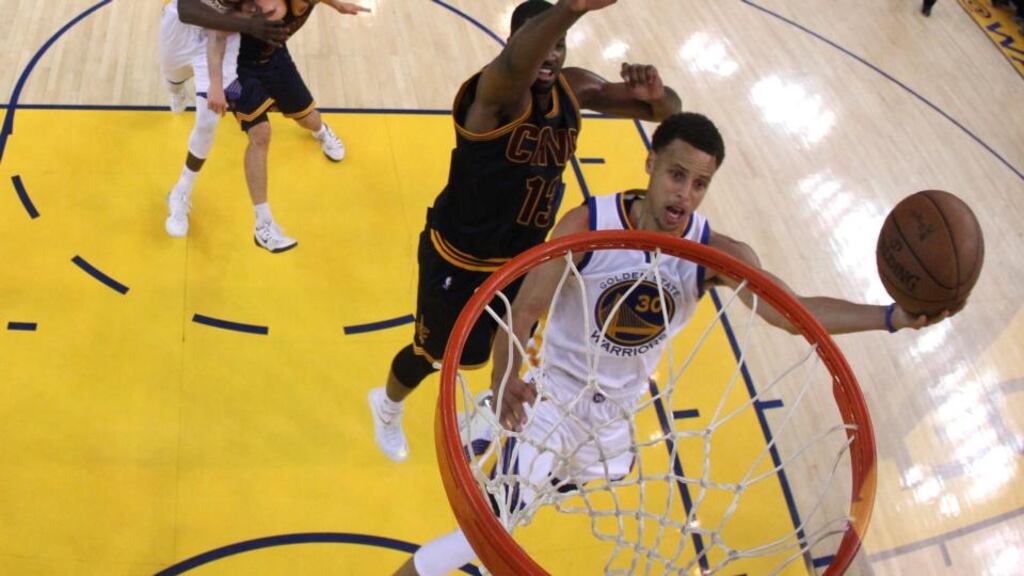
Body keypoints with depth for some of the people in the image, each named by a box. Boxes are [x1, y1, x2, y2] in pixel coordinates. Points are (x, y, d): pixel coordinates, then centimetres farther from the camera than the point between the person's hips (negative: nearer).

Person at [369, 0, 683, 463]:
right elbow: (516, 64, -57)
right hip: (460, 259, -6)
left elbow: (667, 111, -3)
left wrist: (655, 94, -30)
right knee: (433, 353, 15)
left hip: (523, 255, 6)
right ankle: (388, 405, 49)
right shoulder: (497, 90, -30)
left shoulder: (574, 88, -9)